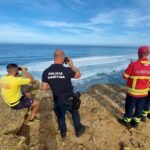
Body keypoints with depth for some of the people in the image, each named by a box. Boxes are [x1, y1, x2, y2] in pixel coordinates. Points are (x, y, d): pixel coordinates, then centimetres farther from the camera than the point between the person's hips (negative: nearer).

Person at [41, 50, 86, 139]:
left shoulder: (46, 72, -14)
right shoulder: (66, 70, -24)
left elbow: (44, 88, -8)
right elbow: (78, 75, -5)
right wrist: (72, 65, 5)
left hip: (58, 100, 3)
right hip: (69, 99, -2)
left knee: (60, 117, 25)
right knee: (75, 114, 25)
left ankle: (63, 134, 45)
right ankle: (79, 130, 44)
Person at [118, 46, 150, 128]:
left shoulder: (133, 65, -21)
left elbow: (124, 76, -11)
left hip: (132, 92, -3)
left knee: (129, 107, 14)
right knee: (139, 107, 19)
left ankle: (127, 121, 32)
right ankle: (136, 122, 36)